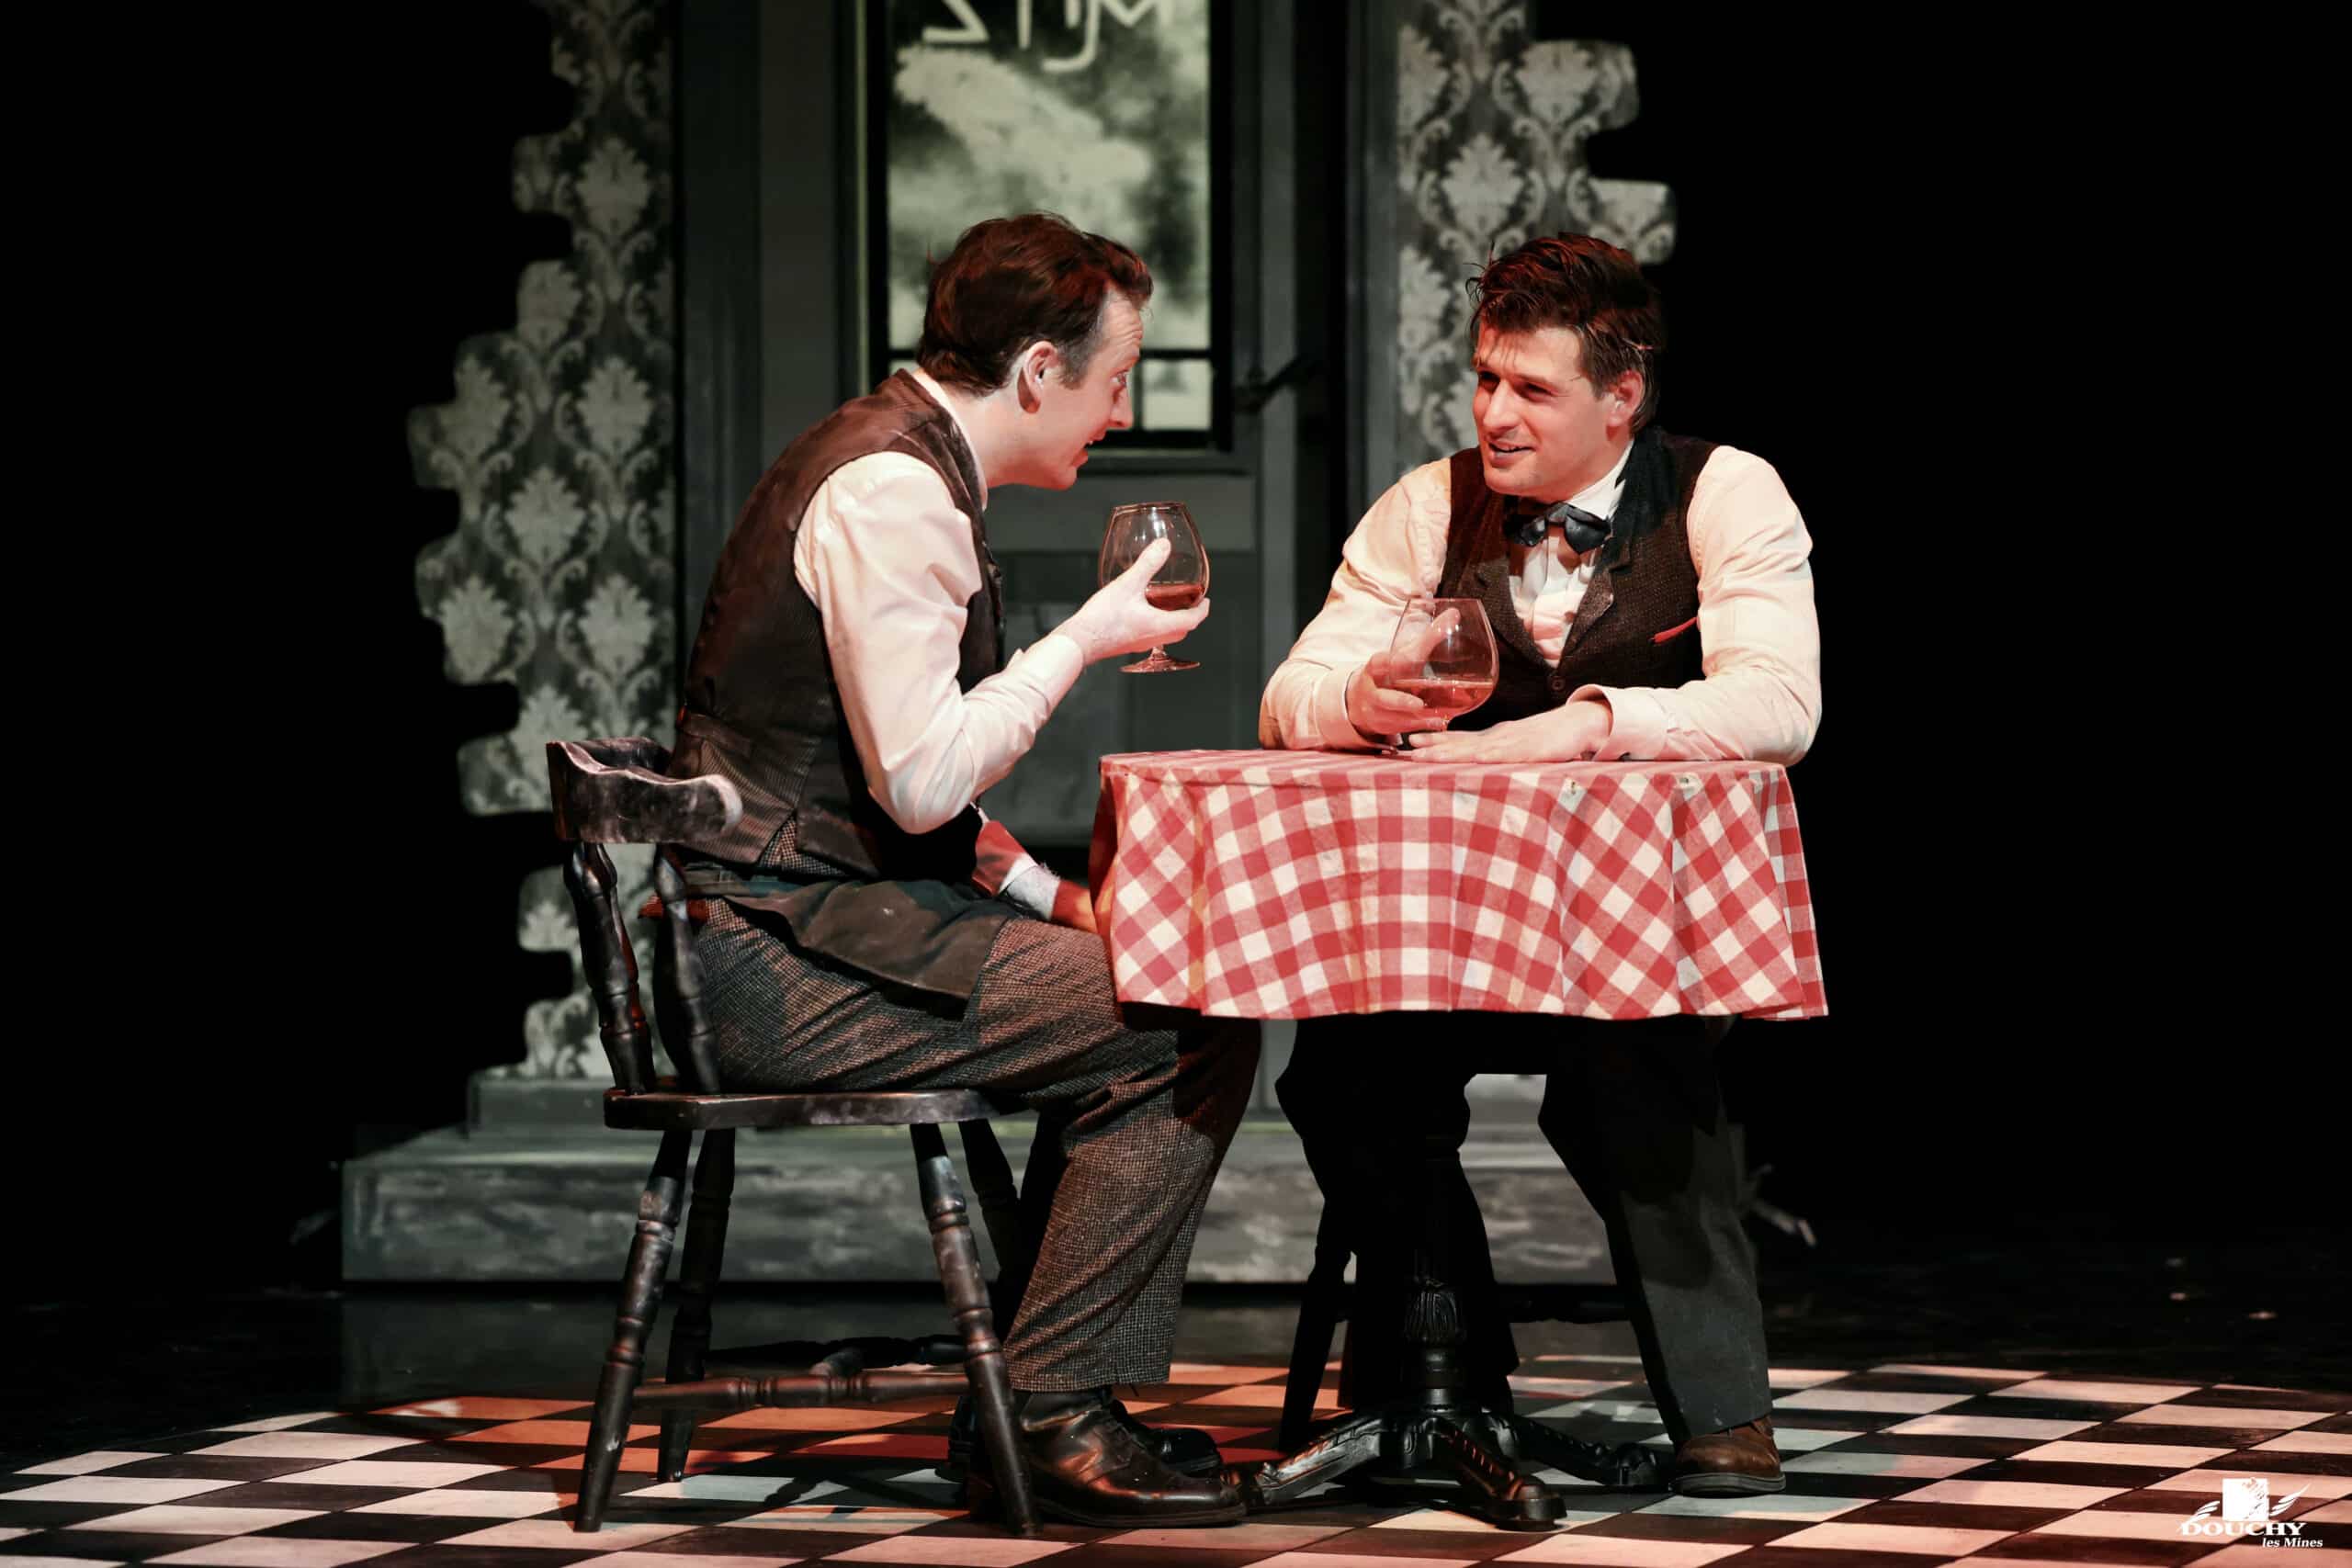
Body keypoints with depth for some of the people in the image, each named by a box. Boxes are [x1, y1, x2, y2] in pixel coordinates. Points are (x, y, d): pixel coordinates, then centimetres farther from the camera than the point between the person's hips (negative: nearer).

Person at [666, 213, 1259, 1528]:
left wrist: (1047, 897, 13)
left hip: (816, 930, 11)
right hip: (797, 962, -11)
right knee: (1197, 1026, -14)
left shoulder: (902, 464, 17)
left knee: (1139, 994, 16)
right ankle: (1052, 1415, -8)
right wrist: (1083, 640, -12)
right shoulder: (888, 493, -17)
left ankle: (1040, 1406, 15)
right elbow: (920, 777, -24)